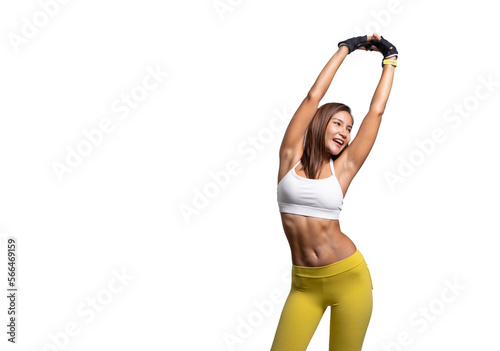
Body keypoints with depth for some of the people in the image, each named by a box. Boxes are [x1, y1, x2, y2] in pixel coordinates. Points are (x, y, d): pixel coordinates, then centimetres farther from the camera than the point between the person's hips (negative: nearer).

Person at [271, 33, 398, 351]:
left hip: (348, 276, 0)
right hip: (304, 283, 0)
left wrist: (390, 60, 14)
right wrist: (347, 48, 7)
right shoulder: (291, 156, 2)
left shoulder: (344, 167, 2)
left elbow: (376, 111, 6)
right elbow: (313, 96, 1)